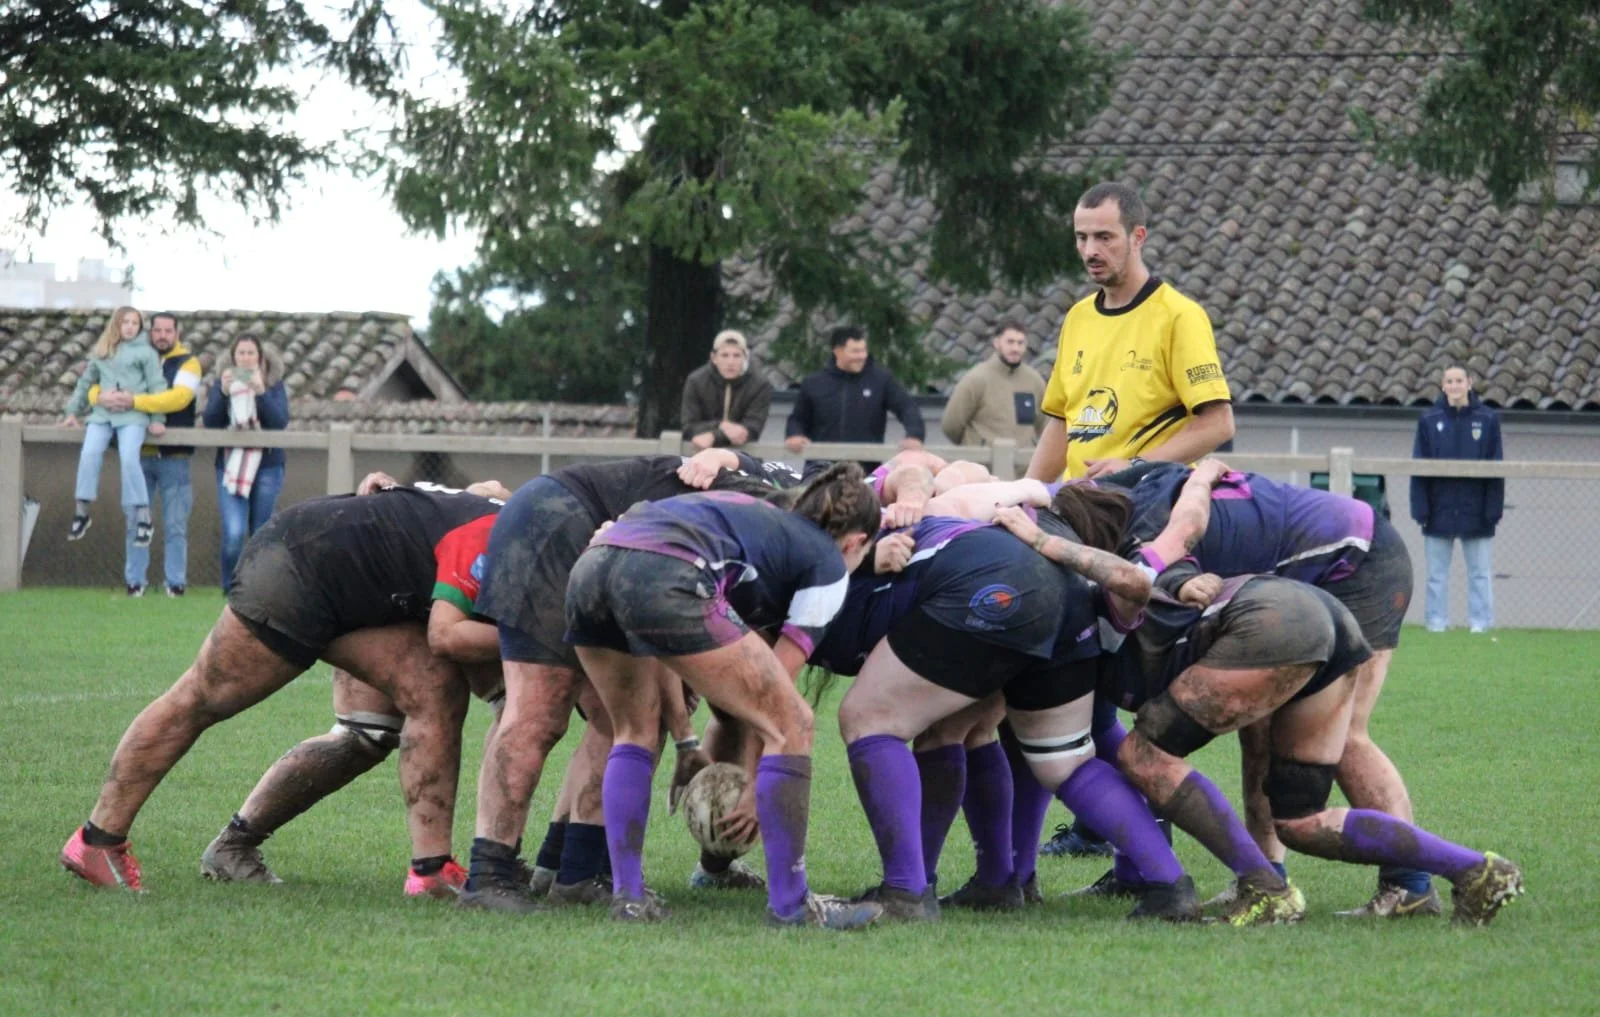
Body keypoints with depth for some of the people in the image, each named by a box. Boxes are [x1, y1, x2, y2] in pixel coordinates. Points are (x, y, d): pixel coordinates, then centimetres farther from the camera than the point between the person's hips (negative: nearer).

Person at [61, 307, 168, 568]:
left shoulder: (145, 352, 8)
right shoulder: (100, 353, 20)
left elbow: (157, 386, 4)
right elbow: (86, 383, 27)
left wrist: (157, 419, -4)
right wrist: (73, 411, 19)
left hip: (133, 415, -4)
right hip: (102, 413, 4)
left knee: (129, 458, -24)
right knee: (89, 453, -20)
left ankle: (142, 517, -18)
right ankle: (81, 511, -14)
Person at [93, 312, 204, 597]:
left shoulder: (188, 363, 1)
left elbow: (179, 397, -18)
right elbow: (95, 388, 7)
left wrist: (135, 402, -27)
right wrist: (102, 396, -19)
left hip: (174, 457, -2)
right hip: (140, 455, 3)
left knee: (175, 525, 0)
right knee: (136, 522, 2)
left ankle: (176, 583, 5)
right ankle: (135, 582, 6)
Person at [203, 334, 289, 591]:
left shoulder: (274, 385, 4)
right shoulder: (222, 383, 7)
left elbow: (281, 422, -10)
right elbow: (210, 422, -4)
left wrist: (261, 391, -22)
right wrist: (223, 392, -19)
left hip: (266, 466, 0)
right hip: (230, 465, 0)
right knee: (234, 533, -14)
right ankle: (230, 589, 3)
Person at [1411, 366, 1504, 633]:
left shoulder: (1487, 420, 1)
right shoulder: (1430, 421, 3)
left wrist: (1493, 509, -5)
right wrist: (1420, 509, -5)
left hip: (1475, 510, -1)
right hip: (1440, 511, 1)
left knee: (1480, 572, 3)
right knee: (1437, 573, 5)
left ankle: (1481, 622, 8)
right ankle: (1436, 622, 11)